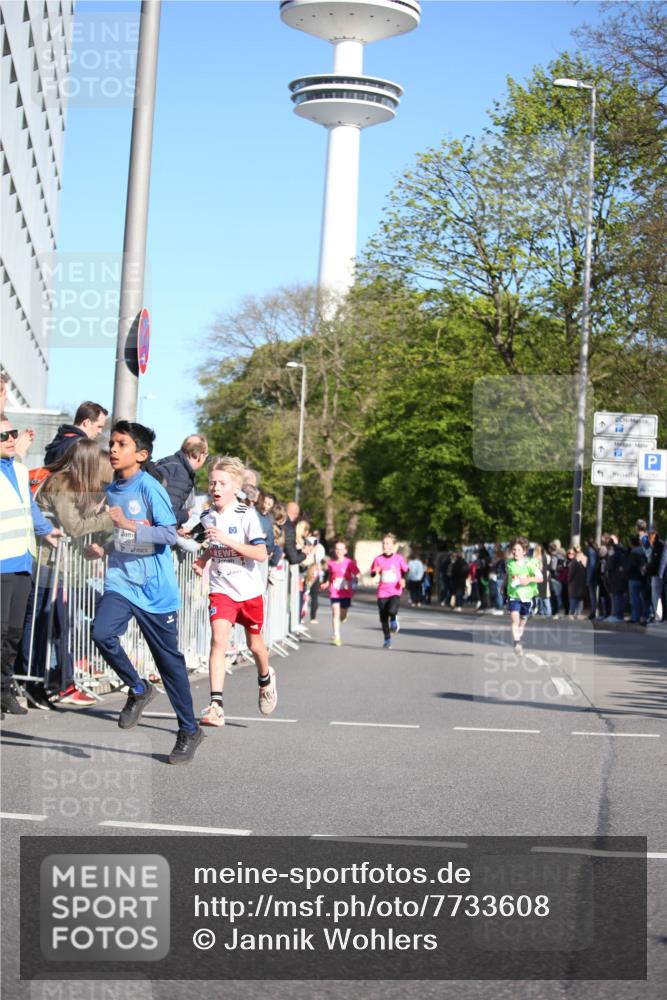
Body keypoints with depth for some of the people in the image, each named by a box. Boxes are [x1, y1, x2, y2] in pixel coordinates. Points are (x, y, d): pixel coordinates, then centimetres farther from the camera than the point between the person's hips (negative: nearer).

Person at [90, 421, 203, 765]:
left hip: (156, 588, -5)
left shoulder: (150, 488, -11)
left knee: (169, 659, 3)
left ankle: (189, 731, 19)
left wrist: (129, 526, -26)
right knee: (101, 632, -22)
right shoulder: (111, 490, 9)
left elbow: (169, 534, -19)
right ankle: (139, 690, 3)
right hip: (121, 581, 5)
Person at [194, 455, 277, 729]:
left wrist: (227, 540, -28)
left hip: (249, 590, -2)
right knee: (218, 640, -18)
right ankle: (216, 706, -23)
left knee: (254, 643, 15)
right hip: (220, 590, 2)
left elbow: (261, 554, -20)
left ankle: (265, 678, 50)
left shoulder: (246, 515, -13)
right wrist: (203, 559, 1)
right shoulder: (207, 517, 2)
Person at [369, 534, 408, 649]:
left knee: (392, 610, -27)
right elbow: (372, 573, 6)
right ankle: (387, 639, 22)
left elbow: (405, 570, 11)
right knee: (383, 618, 5)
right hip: (382, 593, 2)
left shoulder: (398, 558, -1)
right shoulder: (378, 559, 2)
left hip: (395, 592, -2)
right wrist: (376, 572, -16)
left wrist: (403, 579, -7)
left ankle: (394, 619, 9)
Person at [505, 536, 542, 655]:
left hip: (526, 596, 0)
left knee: (523, 620, 16)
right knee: (515, 618, -19)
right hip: (513, 596, 0)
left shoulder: (530, 563, -10)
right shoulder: (509, 563, -1)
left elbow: (540, 578, -13)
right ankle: (516, 643, -26)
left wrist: (529, 579, -29)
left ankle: (519, 636, 42)